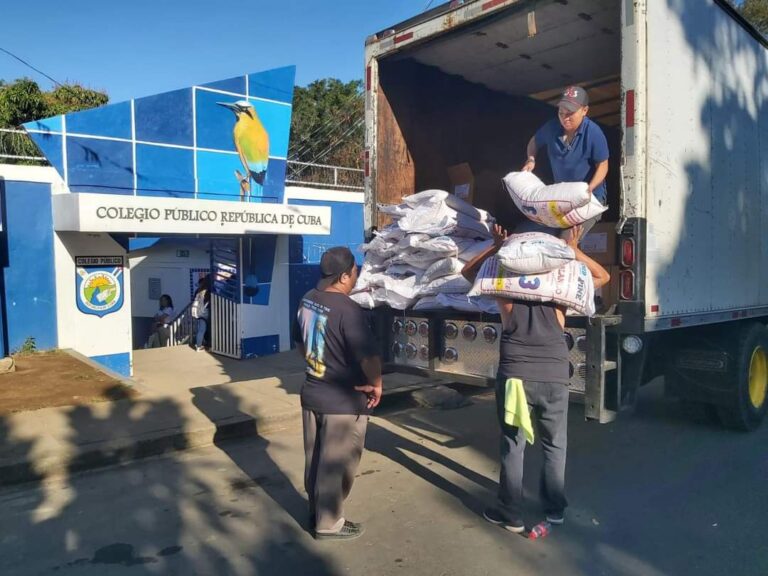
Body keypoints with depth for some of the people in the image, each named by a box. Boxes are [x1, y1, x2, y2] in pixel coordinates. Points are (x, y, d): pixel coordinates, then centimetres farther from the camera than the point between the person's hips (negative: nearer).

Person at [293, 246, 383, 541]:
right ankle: (329, 524, 23)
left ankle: (316, 512, 37)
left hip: (311, 393, 8)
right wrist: (375, 384, -12)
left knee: (315, 459, 20)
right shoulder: (346, 309, -25)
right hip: (343, 402, -8)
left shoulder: (308, 300, 1)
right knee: (335, 465, 8)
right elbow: (369, 355, -29)